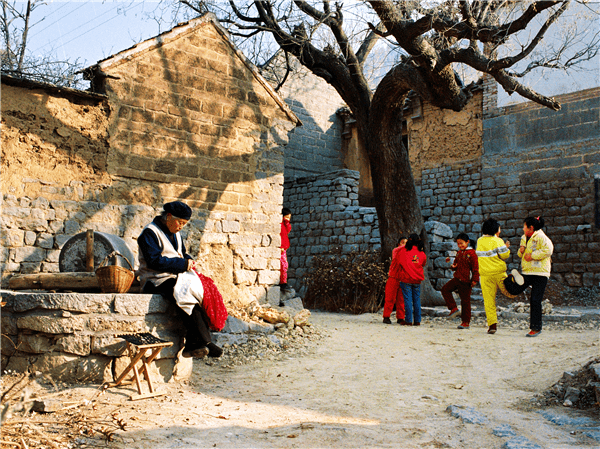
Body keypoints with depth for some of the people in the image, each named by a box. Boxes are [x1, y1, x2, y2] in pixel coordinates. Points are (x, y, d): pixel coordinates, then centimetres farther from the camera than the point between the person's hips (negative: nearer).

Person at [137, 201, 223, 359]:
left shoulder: (175, 233, 21)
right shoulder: (150, 233, -6)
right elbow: (154, 261, -18)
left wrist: (189, 260, 6)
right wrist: (183, 264, -18)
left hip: (175, 279, 8)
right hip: (155, 281, -8)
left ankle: (193, 345, -22)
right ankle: (202, 342, -30)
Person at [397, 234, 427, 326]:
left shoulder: (403, 251, -6)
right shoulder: (421, 253, 3)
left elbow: (400, 262, 4)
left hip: (406, 279, -3)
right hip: (417, 279, 3)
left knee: (408, 299, 0)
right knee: (417, 299, 9)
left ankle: (408, 320, -1)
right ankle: (417, 320, 11)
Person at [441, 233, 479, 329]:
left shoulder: (472, 253, -11)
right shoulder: (459, 253, 13)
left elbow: (475, 267, -12)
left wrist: (475, 280, -15)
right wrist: (452, 266, -1)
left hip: (466, 281, -8)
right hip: (457, 278, 8)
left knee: (465, 301, -1)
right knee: (445, 289, -4)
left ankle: (466, 322, 8)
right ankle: (453, 308, 6)